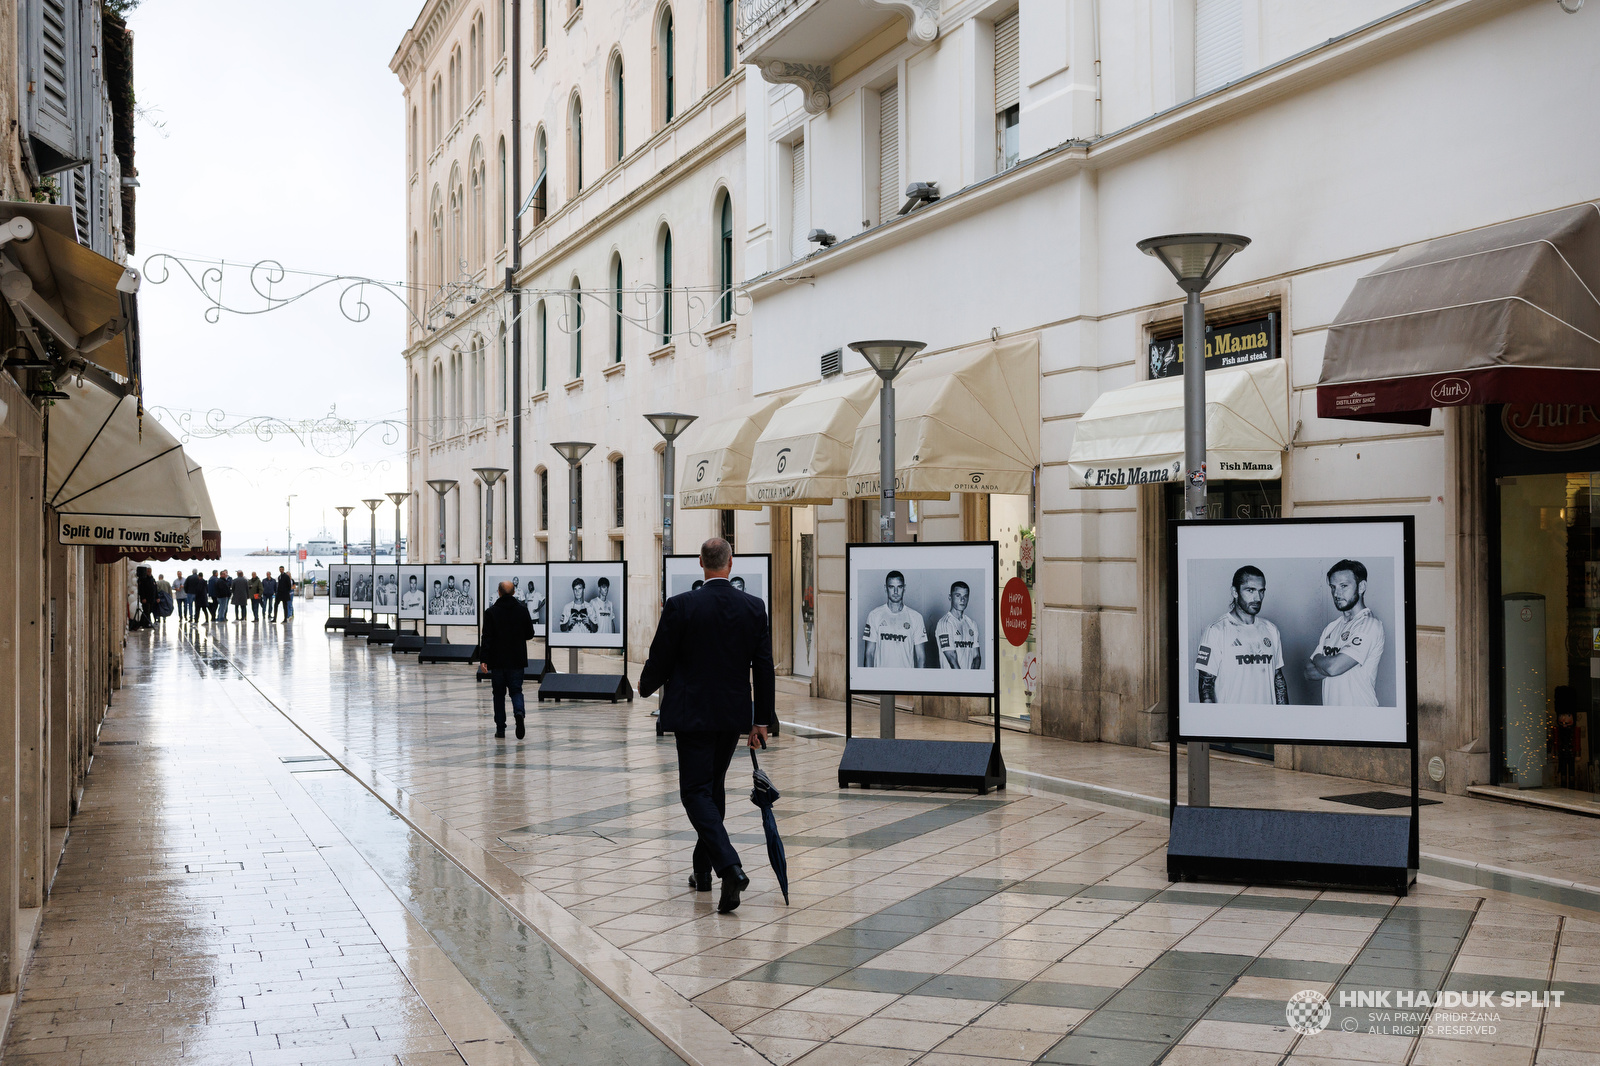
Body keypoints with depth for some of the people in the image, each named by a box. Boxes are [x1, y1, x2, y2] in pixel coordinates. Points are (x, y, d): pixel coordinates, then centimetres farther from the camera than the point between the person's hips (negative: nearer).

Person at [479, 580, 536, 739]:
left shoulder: (491, 612, -7)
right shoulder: (522, 610, -1)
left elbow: (486, 637, -10)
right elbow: (530, 634, 5)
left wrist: (483, 659, -9)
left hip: (497, 660, -1)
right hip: (516, 660, 1)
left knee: (499, 693, 8)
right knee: (516, 690, 7)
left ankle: (500, 728, 8)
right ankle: (519, 711, -23)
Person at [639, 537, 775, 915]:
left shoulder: (680, 606, -12)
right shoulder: (754, 608, -1)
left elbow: (659, 660, -5)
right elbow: (764, 667, 1)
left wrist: (645, 686, 17)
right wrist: (762, 719, 9)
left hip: (692, 714, -4)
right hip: (734, 714, 4)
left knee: (697, 792, -2)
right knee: (714, 787, 19)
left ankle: (730, 866, -21)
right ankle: (703, 869, 28)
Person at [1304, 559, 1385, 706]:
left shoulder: (1370, 625, -15)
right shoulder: (1332, 627, 10)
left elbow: (1333, 667, -22)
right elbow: (1309, 673, 4)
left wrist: (1317, 657, -3)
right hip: (1329, 705, 7)